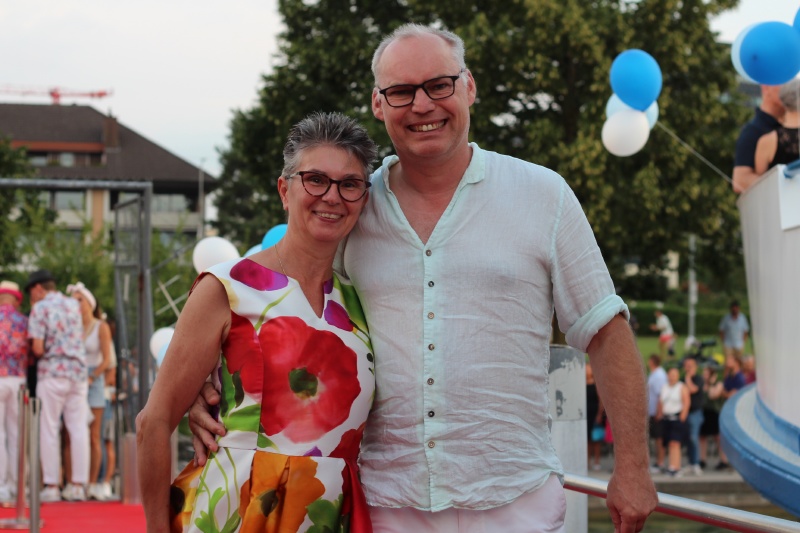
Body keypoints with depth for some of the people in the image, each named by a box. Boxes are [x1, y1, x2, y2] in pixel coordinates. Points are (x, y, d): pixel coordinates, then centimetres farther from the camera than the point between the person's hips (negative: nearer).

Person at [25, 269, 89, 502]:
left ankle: (51, 486, -1)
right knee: (78, 429, 3)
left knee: (49, 430, 1)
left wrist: (36, 351, 9)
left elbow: (38, 348, -12)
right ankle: (78, 485, 2)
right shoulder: (74, 304, 9)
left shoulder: (40, 308, -6)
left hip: (52, 374, -4)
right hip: (78, 372, 4)